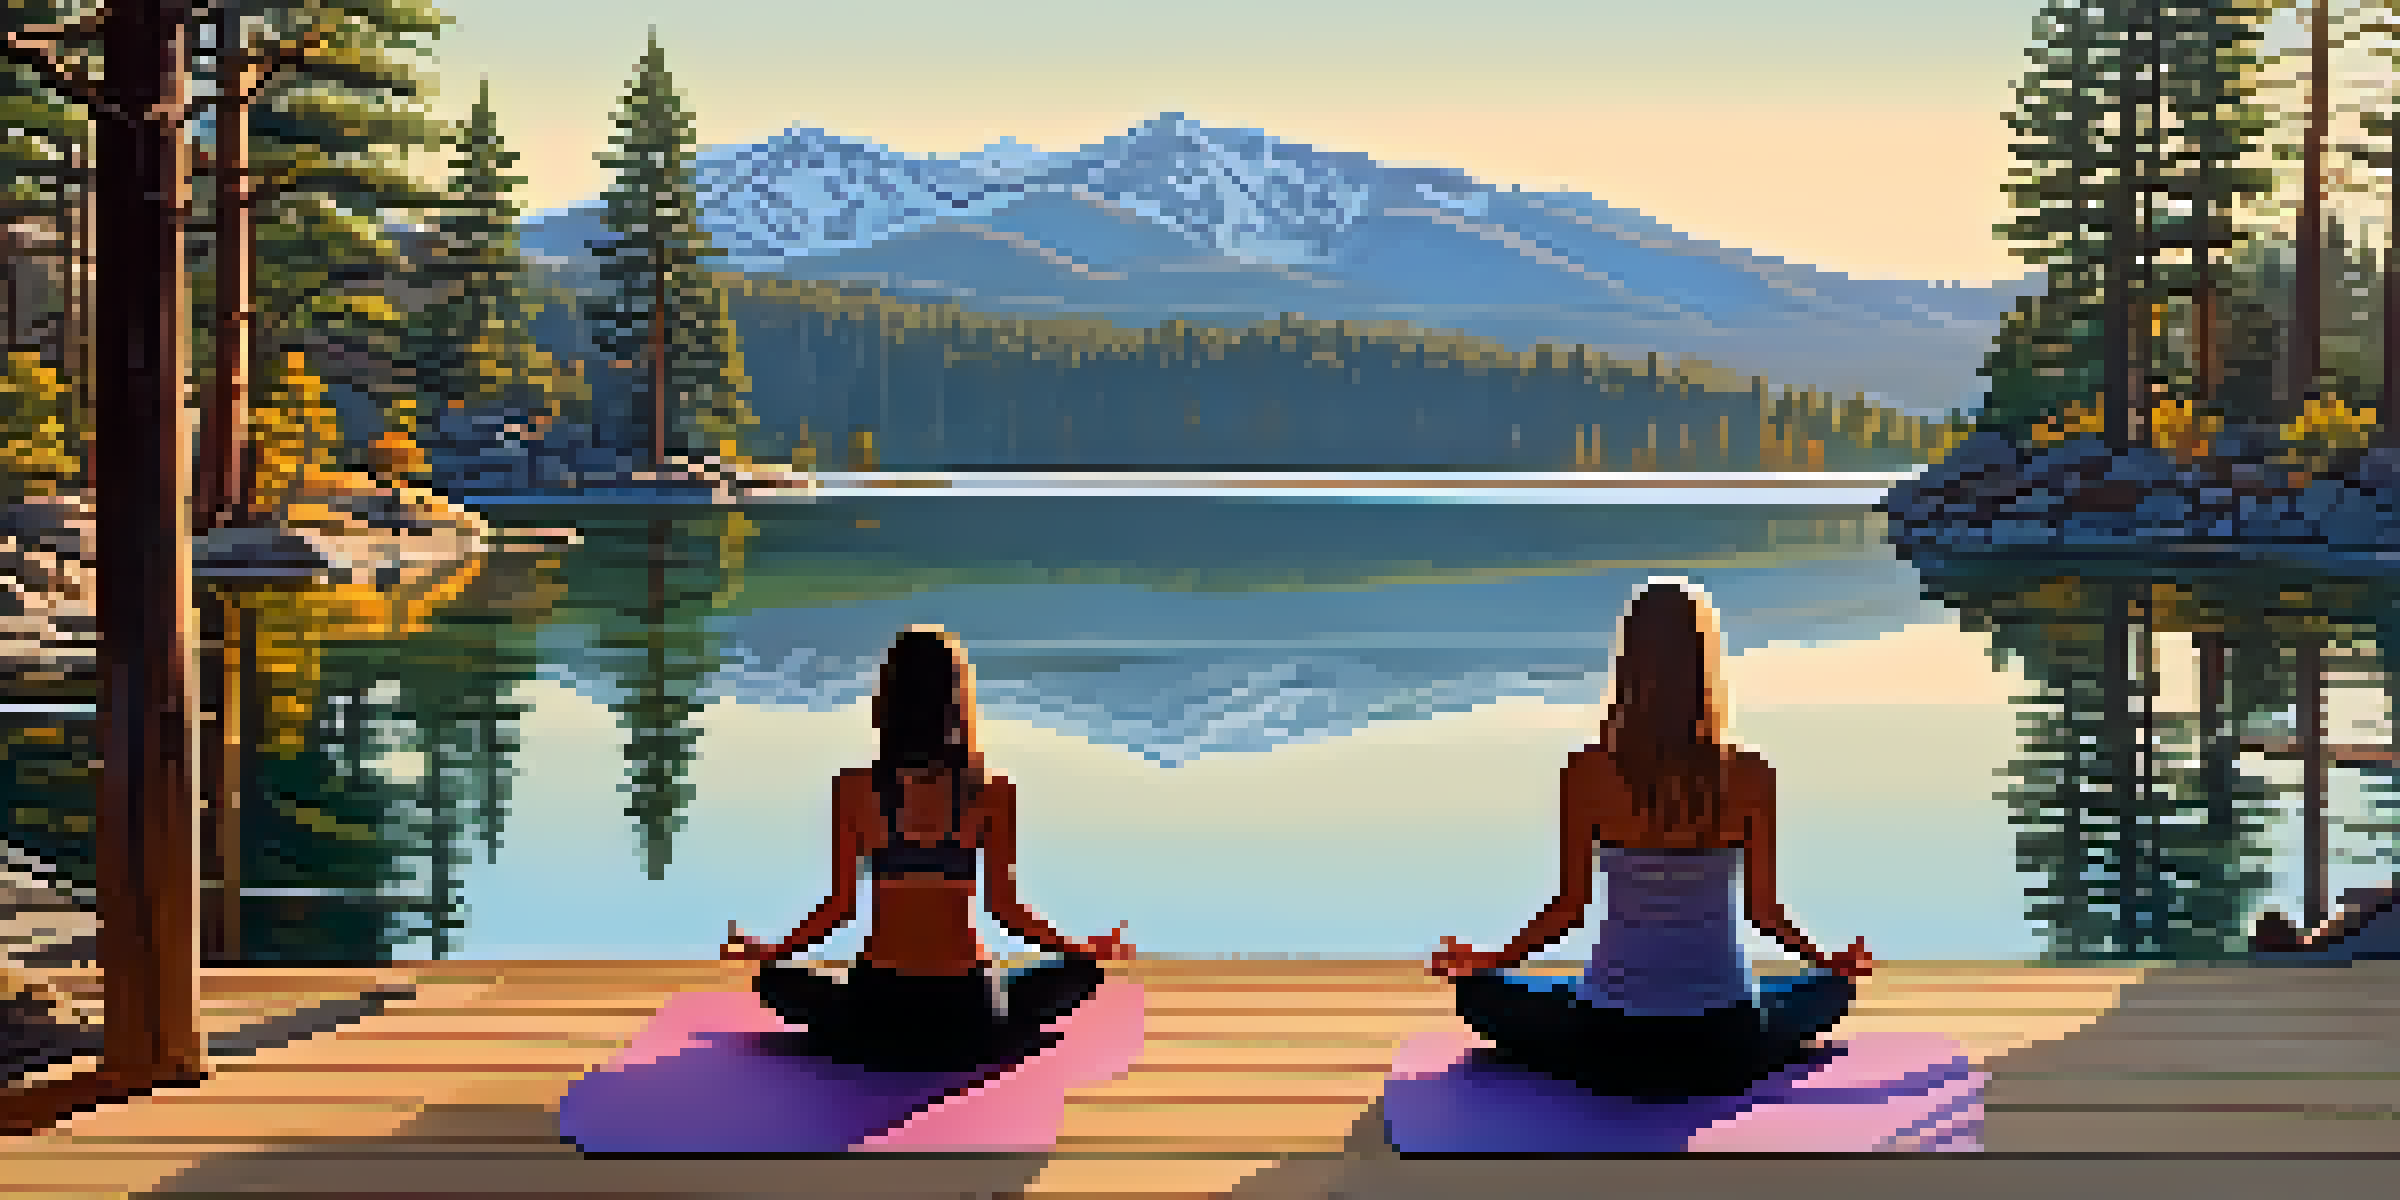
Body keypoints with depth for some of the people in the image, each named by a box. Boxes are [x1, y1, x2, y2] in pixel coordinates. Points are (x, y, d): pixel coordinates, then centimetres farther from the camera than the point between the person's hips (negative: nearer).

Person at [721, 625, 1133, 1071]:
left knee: (774, 977, 31)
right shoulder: (992, 793, -10)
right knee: (1081, 968, 26)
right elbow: (1004, 905, -5)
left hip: (878, 1015, 1)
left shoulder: (854, 790, -8)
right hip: (961, 1016, -1)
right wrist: (1087, 950, 11)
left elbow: (841, 906, -4)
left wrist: (770, 952, 14)